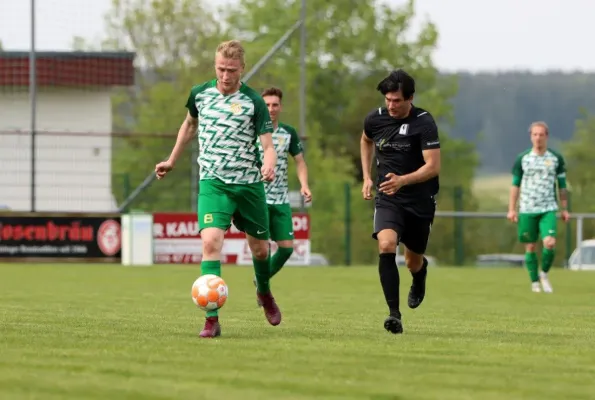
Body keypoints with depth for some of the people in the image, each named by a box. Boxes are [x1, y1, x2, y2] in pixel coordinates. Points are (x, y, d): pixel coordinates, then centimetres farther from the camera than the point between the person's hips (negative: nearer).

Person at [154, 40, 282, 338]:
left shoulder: (253, 102, -8)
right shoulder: (199, 94, 1)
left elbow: (268, 146, -11)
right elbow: (189, 125, 22)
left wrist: (269, 166, -33)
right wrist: (172, 161, 27)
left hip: (249, 184, 0)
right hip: (213, 182, 0)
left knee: (259, 247, 13)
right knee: (211, 241, -21)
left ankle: (265, 293, 47)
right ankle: (212, 319, -21)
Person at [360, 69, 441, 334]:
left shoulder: (424, 123, -15)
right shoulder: (375, 119, -1)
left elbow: (433, 166, -20)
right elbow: (365, 141, 24)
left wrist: (402, 180, -35)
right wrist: (367, 177, 17)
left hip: (420, 201, -2)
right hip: (388, 199, 2)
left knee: (413, 262, 11)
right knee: (386, 246, -26)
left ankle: (420, 273, 53)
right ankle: (394, 314, -25)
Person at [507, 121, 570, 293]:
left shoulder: (556, 158, 5)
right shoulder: (522, 159, 3)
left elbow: (562, 185, 11)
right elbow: (515, 184, 7)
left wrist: (565, 209, 7)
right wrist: (512, 209, 2)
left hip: (548, 209, -1)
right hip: (527, 210, 1)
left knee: (550, 243, -17)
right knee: (530, 247, 3)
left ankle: (544, 274, 6)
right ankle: (535, 282, 16)